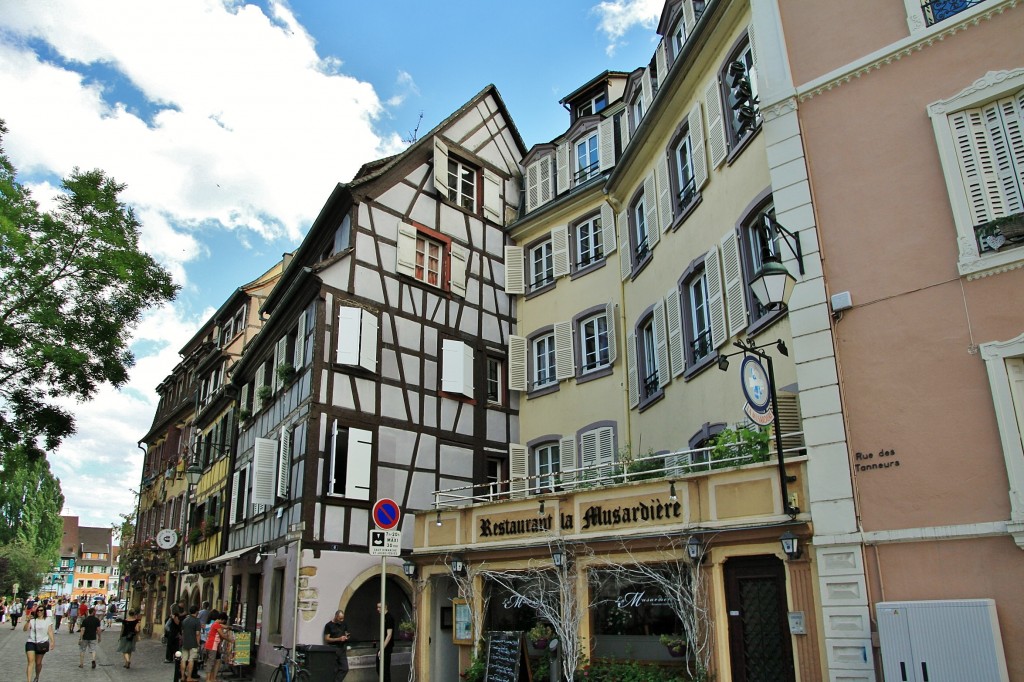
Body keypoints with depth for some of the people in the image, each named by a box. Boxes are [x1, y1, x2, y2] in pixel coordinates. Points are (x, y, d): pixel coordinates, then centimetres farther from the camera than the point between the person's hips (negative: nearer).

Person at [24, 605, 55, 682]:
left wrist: (52, 642, -5)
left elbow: (50, 631, 3)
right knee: (31, 661, -15)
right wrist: (28, 621, -28)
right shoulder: (32, 620, 2)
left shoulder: (48, 620, 4)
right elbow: (25, 629, -12)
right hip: (31, 642, -1)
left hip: (42, 644, 1)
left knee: (38, 663, 11)